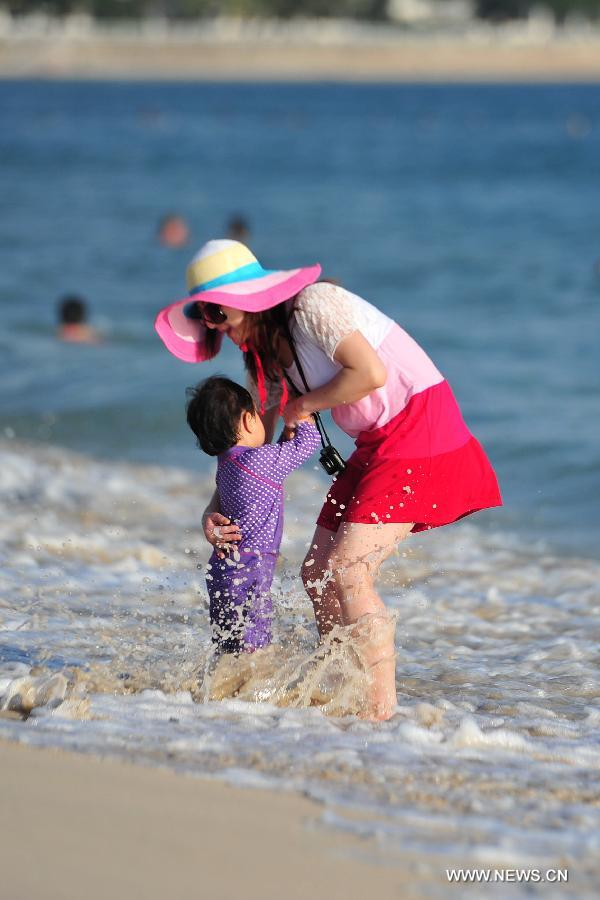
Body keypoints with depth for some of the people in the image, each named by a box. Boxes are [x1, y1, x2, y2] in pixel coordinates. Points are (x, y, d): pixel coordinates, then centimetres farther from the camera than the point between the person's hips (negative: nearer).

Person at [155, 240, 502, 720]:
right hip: (378, 446, 10)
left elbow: (371, 373, -27)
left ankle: (381, 708, -15)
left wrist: (306, 405, -12)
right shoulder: (266, 354, 11)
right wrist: (214, 511, 0)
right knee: (318, 574, 7)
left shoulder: (313, 305, -16)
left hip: (420, 432, -10)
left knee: (347, 573, -17)